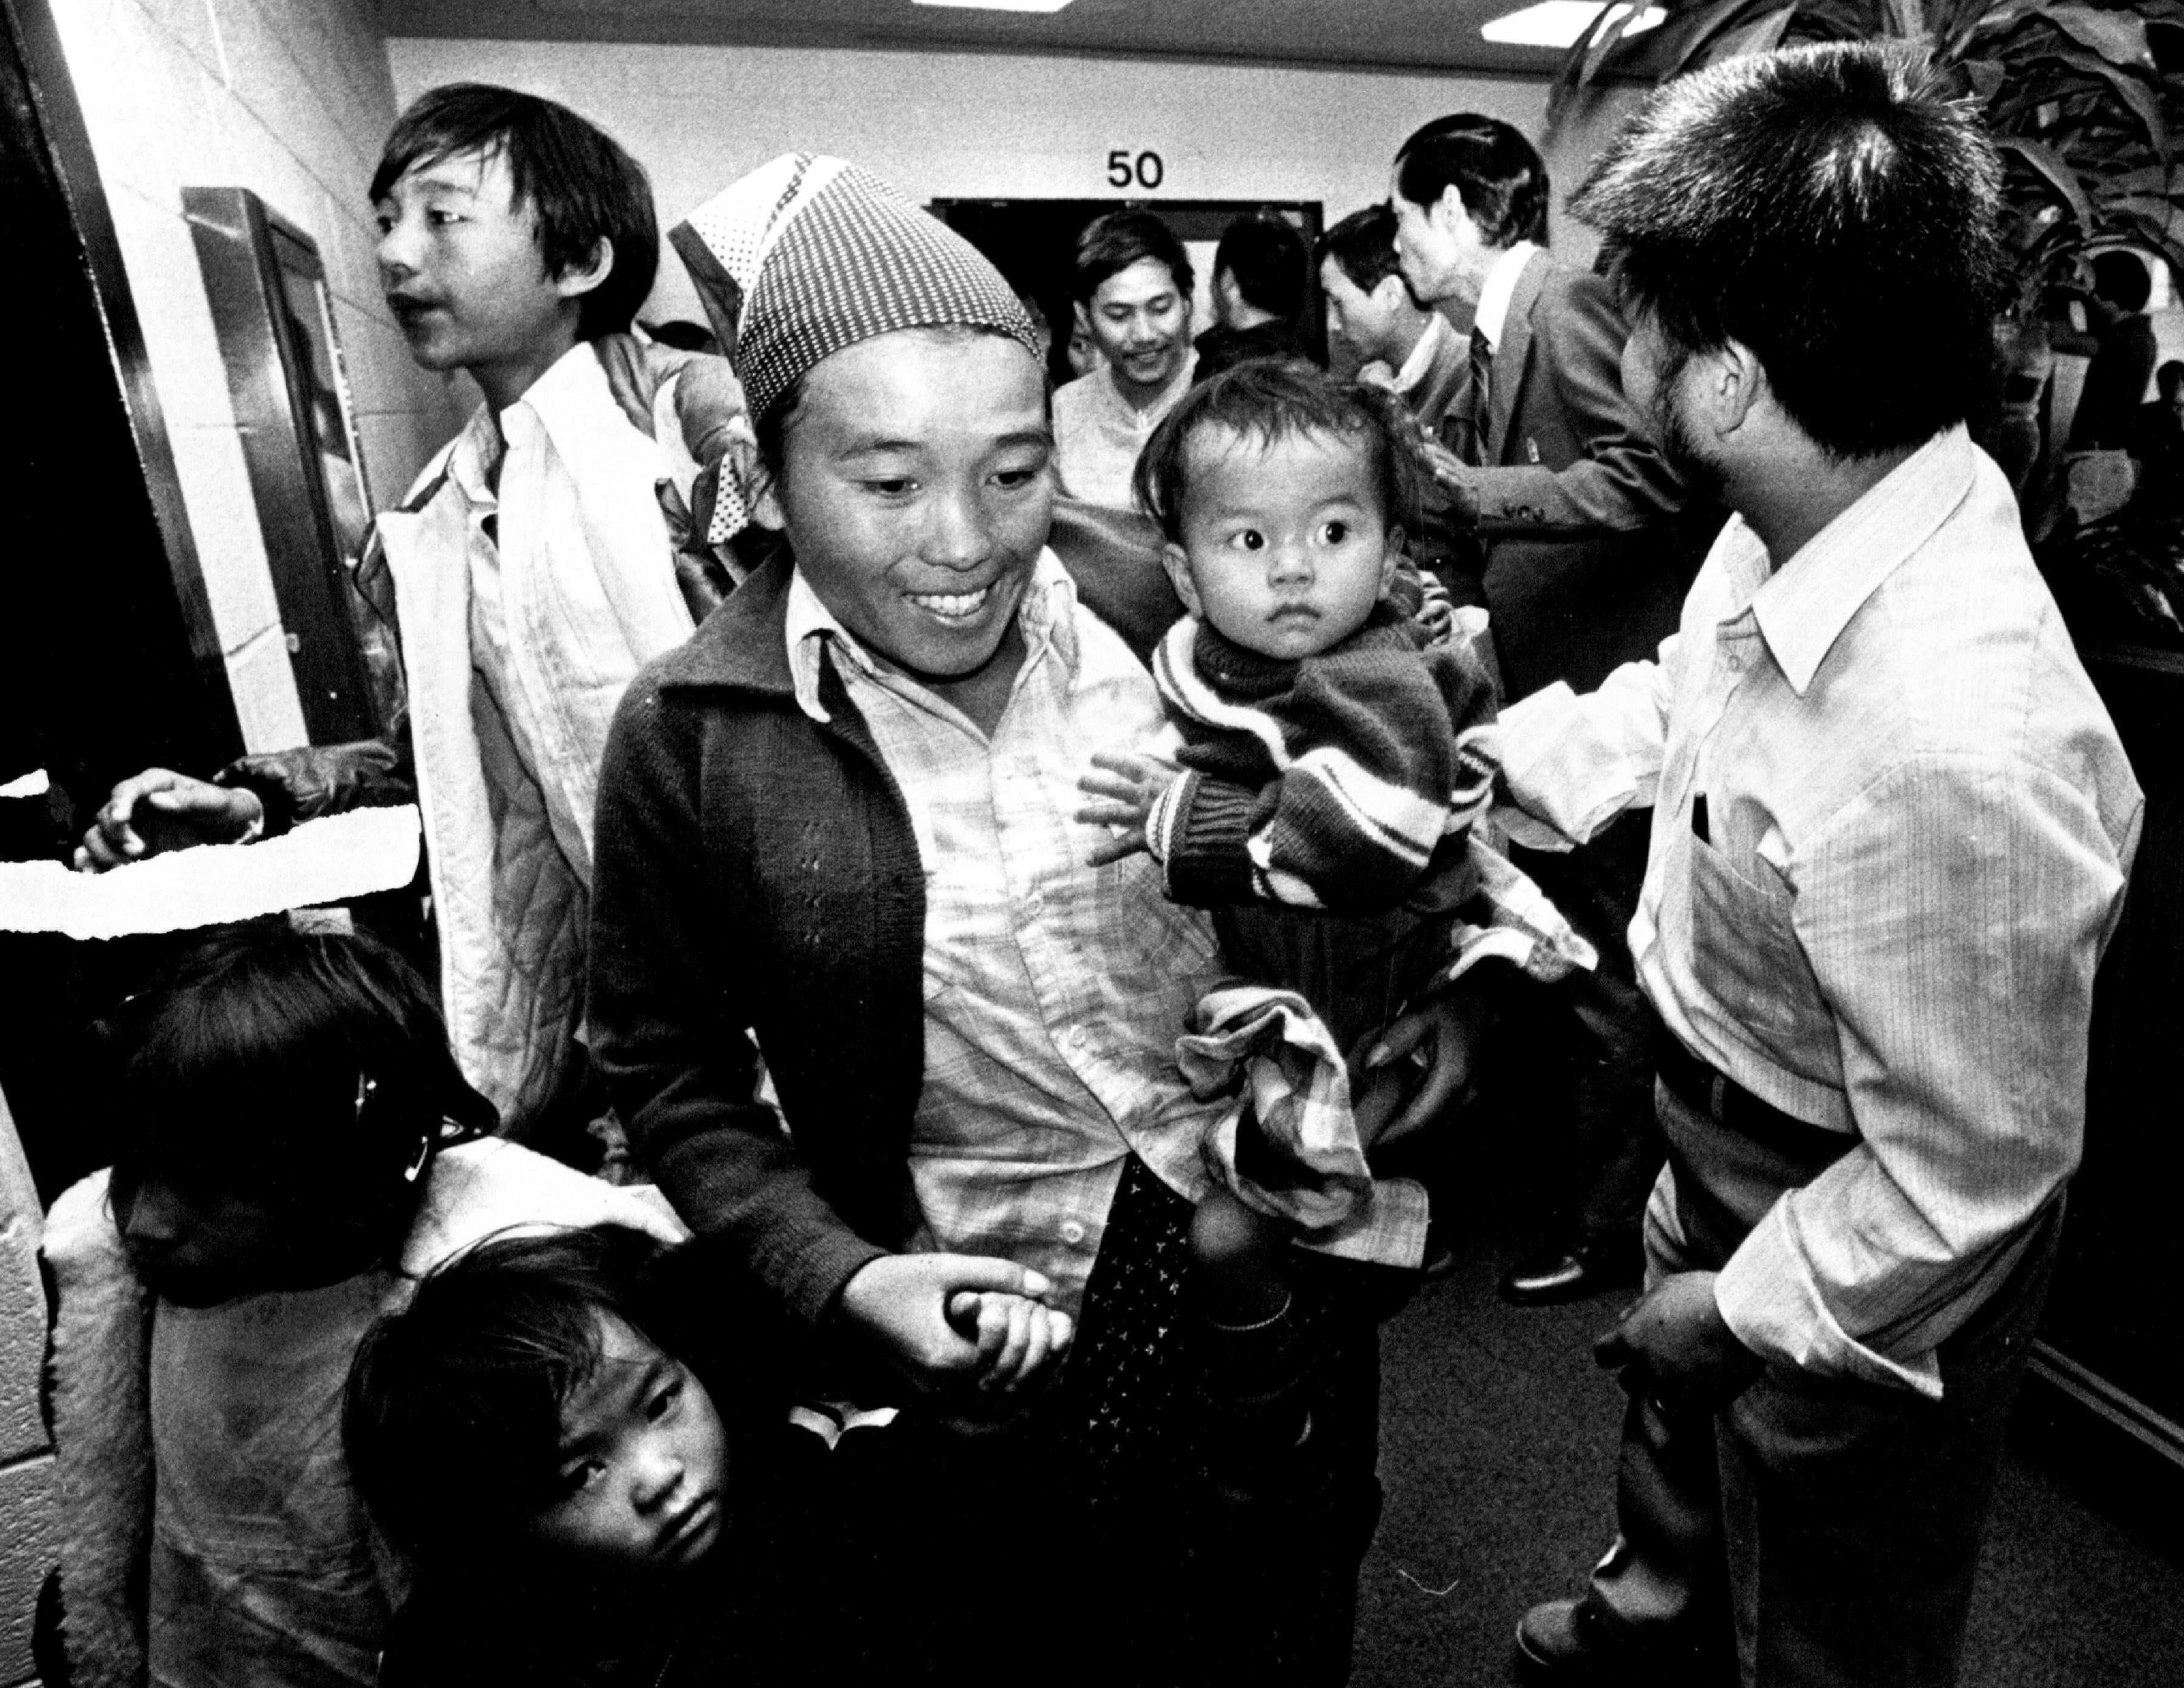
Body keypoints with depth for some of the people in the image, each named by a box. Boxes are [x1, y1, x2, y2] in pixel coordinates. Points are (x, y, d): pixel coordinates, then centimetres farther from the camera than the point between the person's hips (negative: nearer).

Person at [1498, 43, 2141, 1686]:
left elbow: (1963, 1179, -29)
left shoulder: (1953, 747, -41)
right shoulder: (1810, 509, -15)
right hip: (1722, 1149, 8)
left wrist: (1739, 1309, -16)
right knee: (1677, 1433, 37)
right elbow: (1680, 696, 5)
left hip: (1866, 1280, -8)